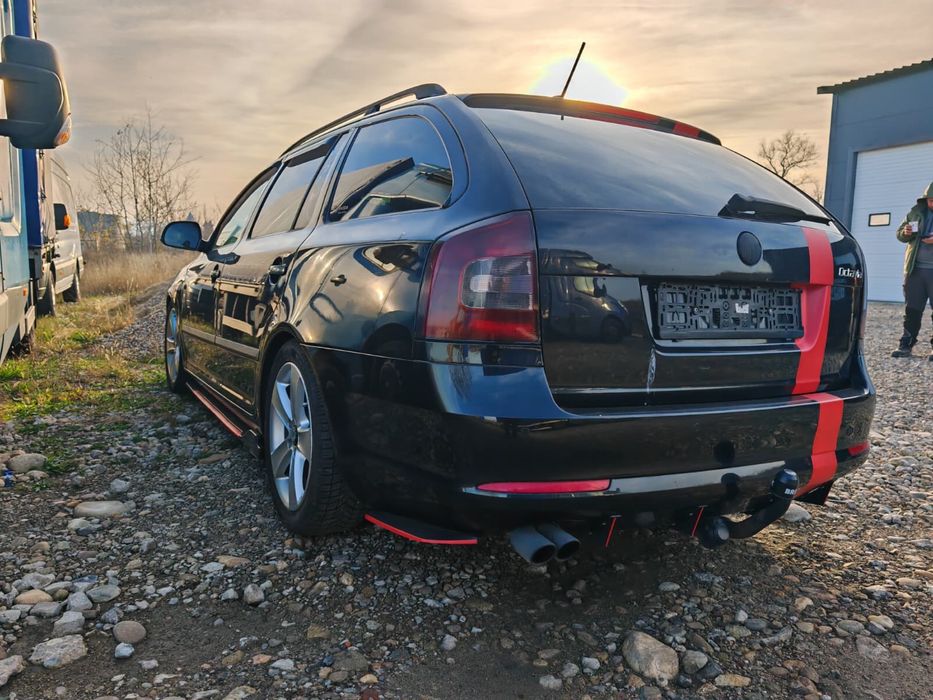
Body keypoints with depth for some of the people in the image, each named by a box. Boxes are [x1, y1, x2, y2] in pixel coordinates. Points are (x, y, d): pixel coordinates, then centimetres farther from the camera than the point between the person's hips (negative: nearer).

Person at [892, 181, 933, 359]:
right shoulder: (916, 211, 9)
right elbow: (900, 234, 14)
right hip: (915, 269, 3)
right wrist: (905, 233, -9)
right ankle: (906, 345, 9)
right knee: (912, 310, 5)